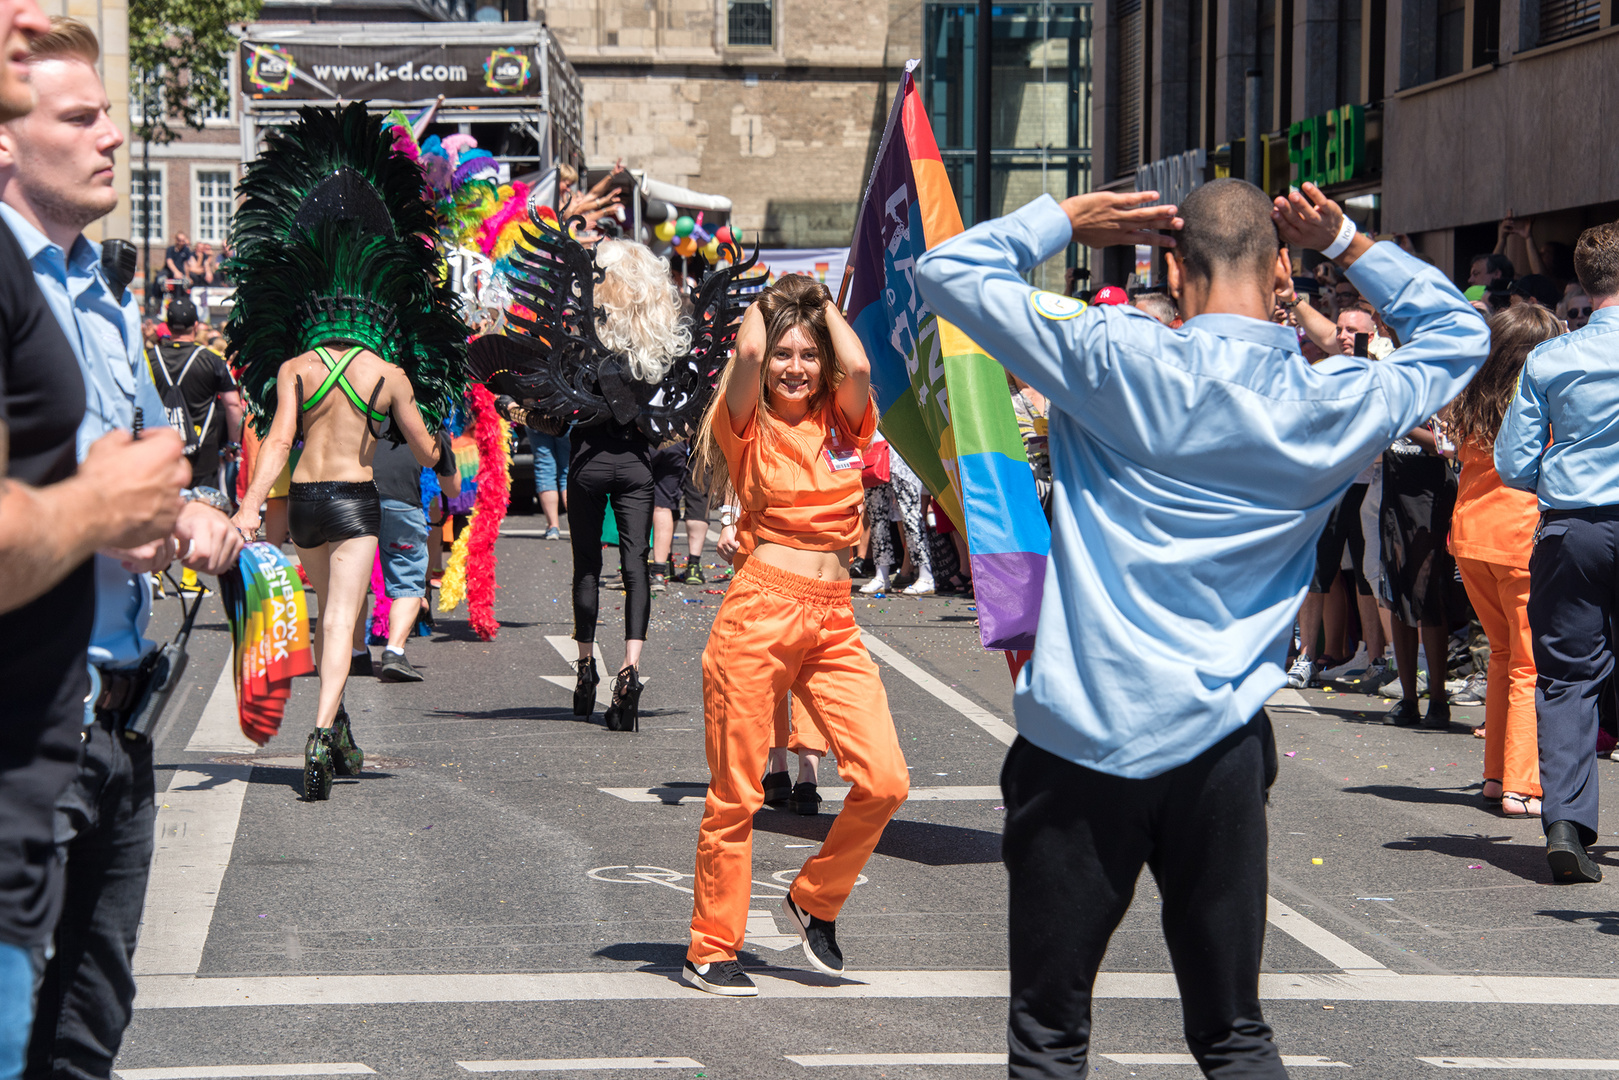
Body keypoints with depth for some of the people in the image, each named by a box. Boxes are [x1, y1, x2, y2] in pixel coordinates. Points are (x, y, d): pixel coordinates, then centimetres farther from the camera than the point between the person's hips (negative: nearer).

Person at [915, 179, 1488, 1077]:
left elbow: (945, 270, -1)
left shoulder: (1110, 360, -10)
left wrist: (1065, 219, 6)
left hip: (1083, 740, -2)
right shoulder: (1334, 405, -1)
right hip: (1220, 748, 2)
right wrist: (1349, 245, 13)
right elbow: (1456, 333, 20)